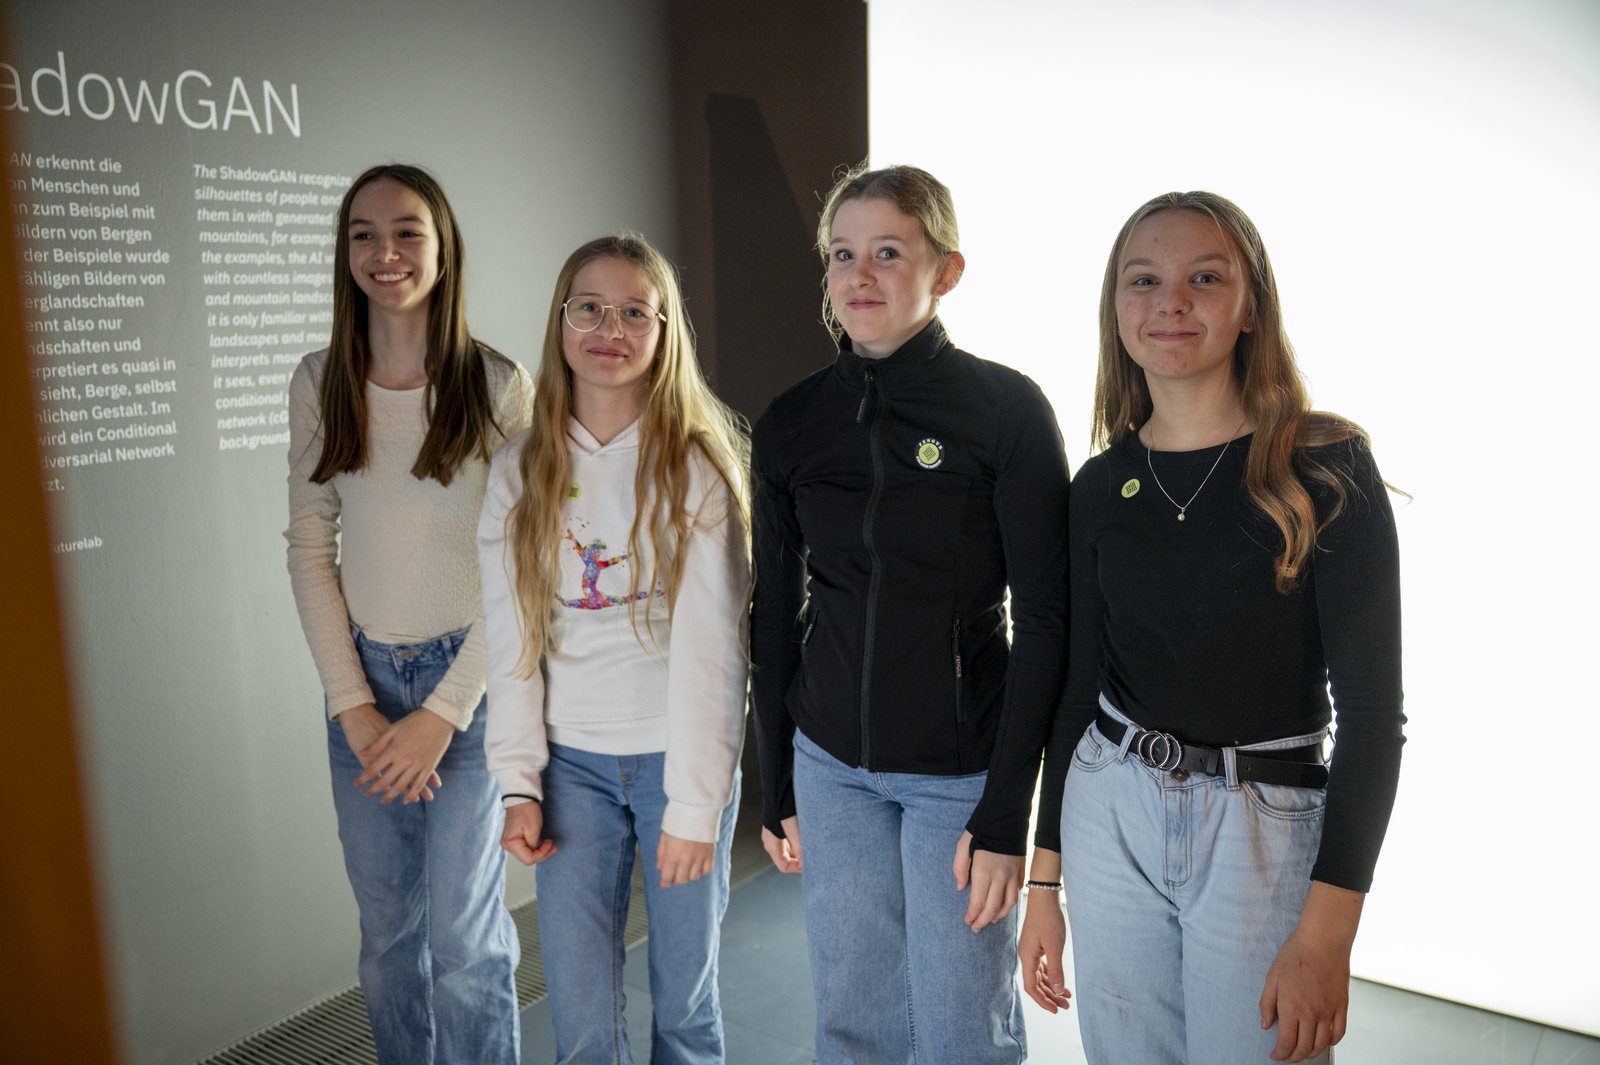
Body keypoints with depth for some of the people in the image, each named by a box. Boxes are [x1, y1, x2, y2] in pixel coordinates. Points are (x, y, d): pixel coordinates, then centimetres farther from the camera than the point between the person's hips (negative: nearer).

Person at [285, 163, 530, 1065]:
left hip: (469, 678, -3)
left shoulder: (499, 385, -8)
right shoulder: (321, 382, 2)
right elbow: (311, 551, 3)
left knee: (462, 933, 3)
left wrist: (442, 714, -12)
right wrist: (355, 707, -4)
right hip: (364, 679, 3)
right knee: (388, 932, 13)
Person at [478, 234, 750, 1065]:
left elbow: (712, 646, -12)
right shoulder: (521, 471, 3)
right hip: (572, 761, 3)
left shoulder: (697, 465, -7)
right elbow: (512, 638, 3)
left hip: (678, 755, -2)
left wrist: (694, 804, -14)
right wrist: (519, 784, -2)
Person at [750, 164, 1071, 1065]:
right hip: (831, 762, 4)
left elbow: (1043, 619, -11)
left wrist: (1006, 812, -14)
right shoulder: (792, 423, 2)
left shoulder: (1007, 409, -10)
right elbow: (776, 617, 8)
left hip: (963, 767, -3)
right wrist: (777, 790, 9)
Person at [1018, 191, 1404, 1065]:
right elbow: (1078, 685, 7)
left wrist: (1328, 932, -15)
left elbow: (1371, 705, -11)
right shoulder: (1101, 488, 2)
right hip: (1110, 813, 3)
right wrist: (1043, 883, 9)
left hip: (1265, 828, -3)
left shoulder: (1325, 467, -9)